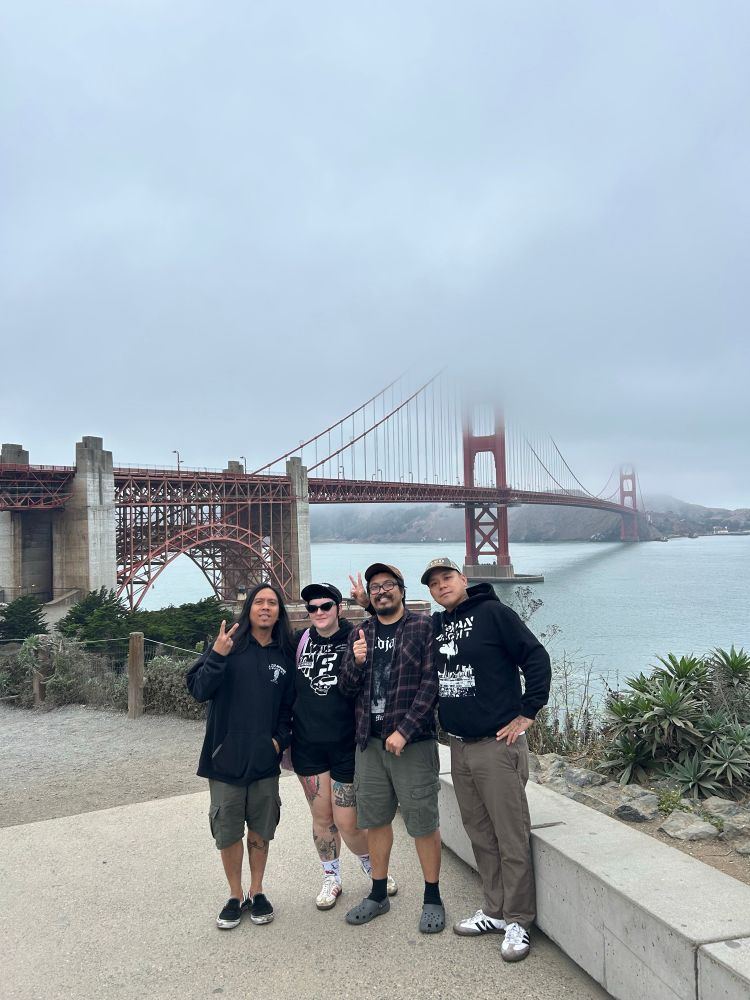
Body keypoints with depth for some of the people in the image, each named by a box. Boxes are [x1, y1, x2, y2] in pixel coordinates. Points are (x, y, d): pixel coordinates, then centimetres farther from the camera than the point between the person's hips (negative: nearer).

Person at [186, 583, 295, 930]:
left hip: (265, 760, 2)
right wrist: (217, 656, -28)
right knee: (228, 831, 10)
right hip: (225, 758, -2)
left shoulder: (285, 656, 3)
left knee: (260, 830, 14)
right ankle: (235, 896, 29)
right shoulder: (229, 645, -7)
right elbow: (198, 690, -14)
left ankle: (257, 892, 33)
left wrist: (281, 738, -3)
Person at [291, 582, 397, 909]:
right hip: (308, 745, 3)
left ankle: (373, 868, 30)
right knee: (321, 818, 12)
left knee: (347, 823, 2)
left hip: (346, 744, -3)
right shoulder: (301, 641, 3)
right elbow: (290, 689, 13)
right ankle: (331, 879, 32)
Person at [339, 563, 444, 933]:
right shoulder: (359, 634, 9)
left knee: (423, 822, 2)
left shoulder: (423, 628, -5)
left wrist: (404, 730, -17)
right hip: (369, 742, 5)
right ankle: (378, 894, 30)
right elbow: (347, 688, 9)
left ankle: (433, 898, 19)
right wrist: (356, 662, -13)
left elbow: (431, 683, -11)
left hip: (413, 742, -5)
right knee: (375, 819, 15)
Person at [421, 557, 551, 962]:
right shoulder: (436, 625, 10)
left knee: (511, 838, 1)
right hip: (458, 747, 7)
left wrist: (526, 713, -11)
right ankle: (495, 911, 30)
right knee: (480, 835, 16)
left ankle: (517, 921, 15)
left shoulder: (493, 613, -9)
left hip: (498, 745, -7)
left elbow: (537, 659, -11)